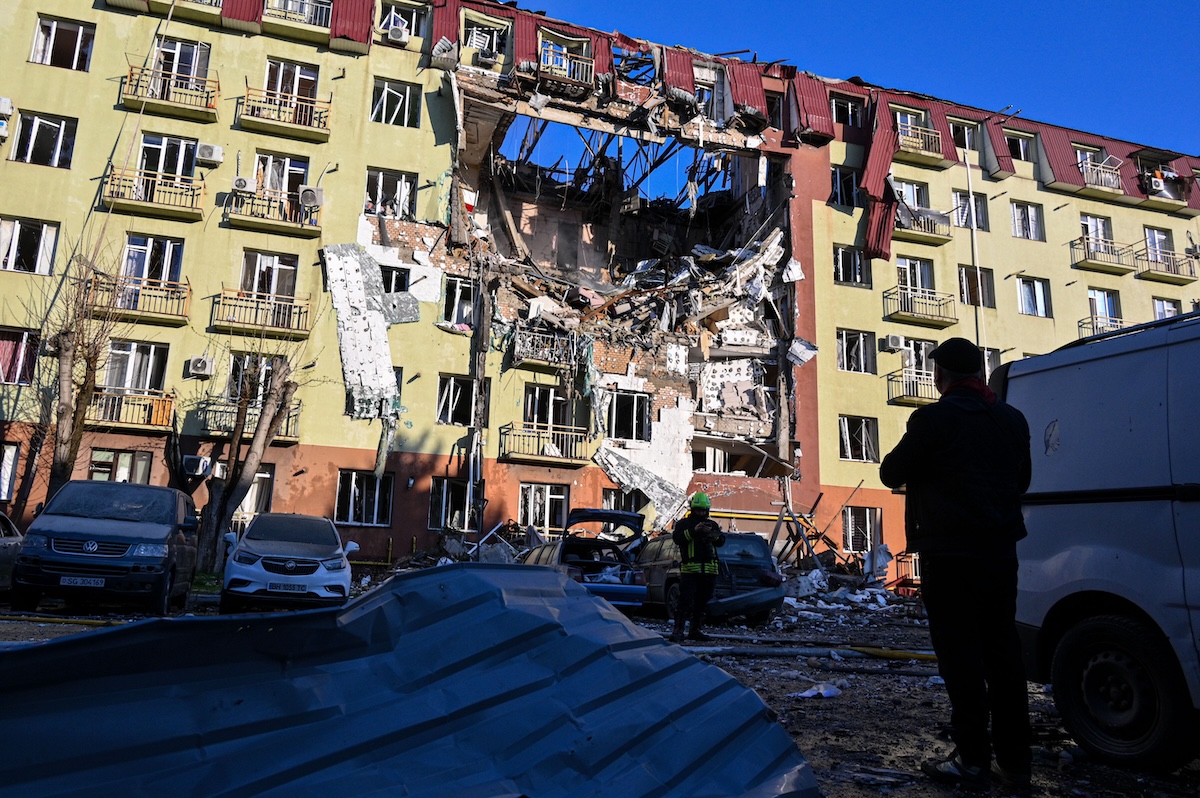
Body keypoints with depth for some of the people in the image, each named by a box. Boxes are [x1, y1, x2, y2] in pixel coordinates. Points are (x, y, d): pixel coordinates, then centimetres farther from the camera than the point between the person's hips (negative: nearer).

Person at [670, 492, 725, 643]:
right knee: (685, 601, -12)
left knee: (702, 602, 10)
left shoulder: (713, 525, 18)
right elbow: (677, 538, -10)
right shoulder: (683, 523, 6)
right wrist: (693, 531, -20)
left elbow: (721, 541, 8)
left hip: (709, 570, 5)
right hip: (689, 569, -5)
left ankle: (696, 630, 18)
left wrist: (713, 534, -12)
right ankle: (678, 630, -11)